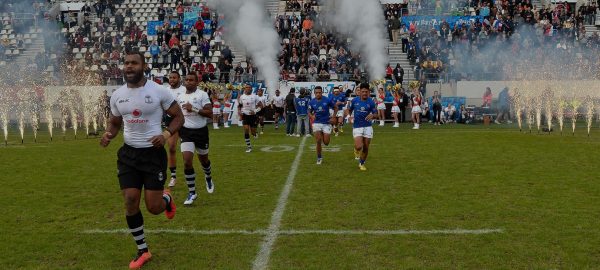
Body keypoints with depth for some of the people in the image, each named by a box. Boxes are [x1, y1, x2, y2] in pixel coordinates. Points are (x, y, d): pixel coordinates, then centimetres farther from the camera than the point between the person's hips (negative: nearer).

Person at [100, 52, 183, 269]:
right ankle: (142, 251, 16)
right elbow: (115, 122, 16)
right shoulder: (117, 95, 2)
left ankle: (167, 199, 38)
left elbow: (178, 117, -1)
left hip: (153, 153, -3)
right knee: (130, 203, -1)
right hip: (128, 153, 4)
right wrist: (108, 135, -7)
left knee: (153, 207, -3)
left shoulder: (159, 91, -10)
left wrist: (166, 134, -20)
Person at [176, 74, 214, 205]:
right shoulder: (180, 97, 6)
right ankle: (192, 193, 0)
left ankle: (208, 178, 51)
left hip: (201, 131, -2)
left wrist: (194, 109, -24)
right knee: (187, 162, -11)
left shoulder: (202, 95, -9)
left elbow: (210, 113, -17)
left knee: (204, 159, 17)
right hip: (186, 132, 2)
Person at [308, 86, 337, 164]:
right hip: (317, 123, 1)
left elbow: (336, 107, 5)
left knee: (326, 143, -1)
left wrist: (333, 117, -3)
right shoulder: (312, 102, -2)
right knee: (318, 141, -10)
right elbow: (309, 112, 10)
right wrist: (312, 116, -12)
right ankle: (319, 158, 9)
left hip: (326, 123, -1)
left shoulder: (327, 100, -8)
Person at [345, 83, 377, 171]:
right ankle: (356, 149, 22)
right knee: (359, 146, -17)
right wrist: (348, 115, -12)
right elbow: (348, 110, 11)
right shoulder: (354, 100, -1)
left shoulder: (371, 102, -4)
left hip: (367, 127, 1)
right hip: (357, 127, -1)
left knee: (365, 148, 4)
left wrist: (372, 115, -24)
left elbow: (376, 115, 0)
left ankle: (362, 164, 27)